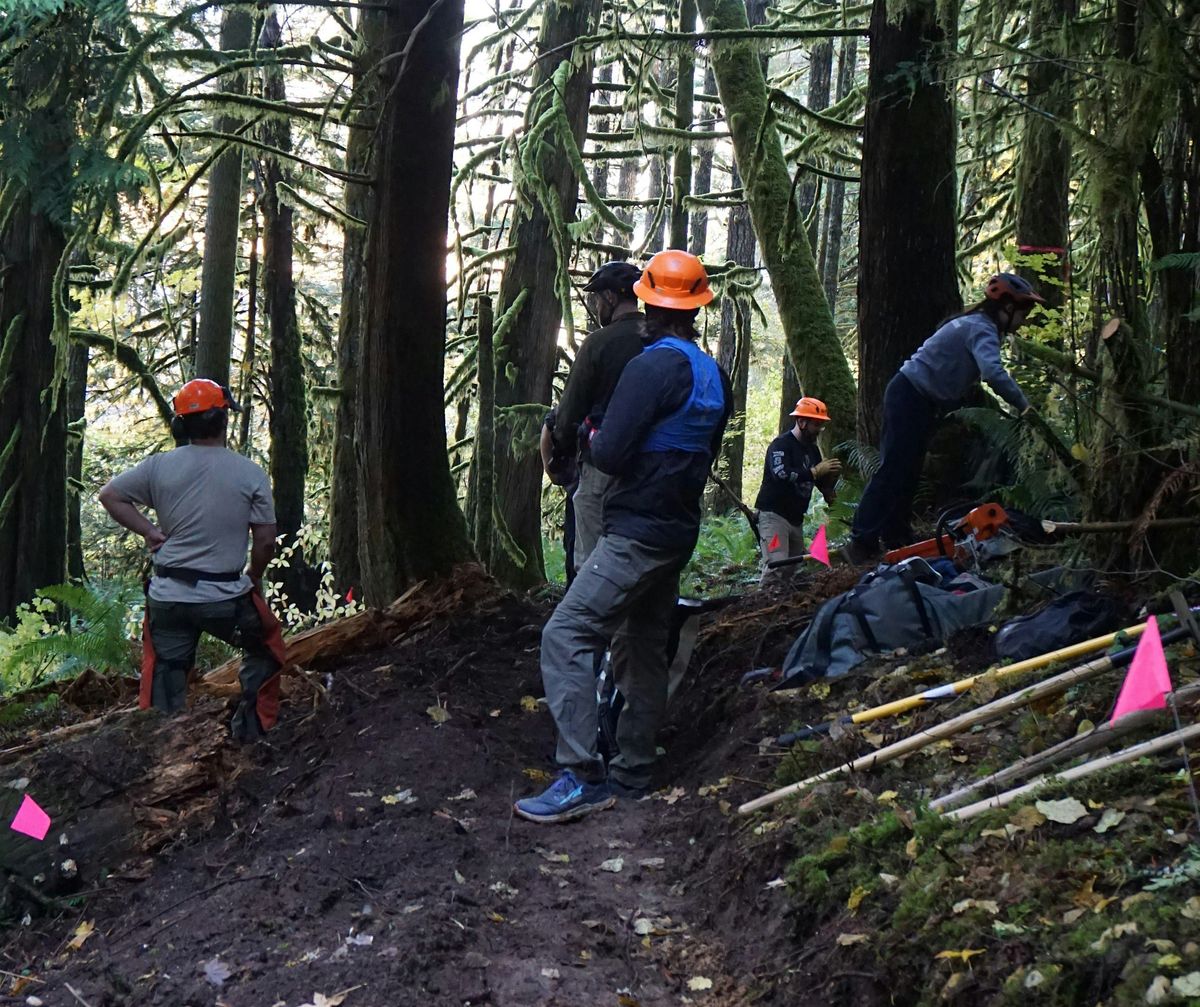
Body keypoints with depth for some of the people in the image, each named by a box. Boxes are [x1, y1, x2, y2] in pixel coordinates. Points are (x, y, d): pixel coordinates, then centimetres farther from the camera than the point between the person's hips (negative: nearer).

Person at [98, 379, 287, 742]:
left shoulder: (160, 466, 0)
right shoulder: (250, 474, -6)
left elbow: (109, 495, 7)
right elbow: (266, 541, -5)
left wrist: (148, 531, 8)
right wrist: (253, 578, 12)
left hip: (168, 597, 2)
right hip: (226, 598, -2)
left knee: (163, 683, 10)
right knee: (265, 650, 24)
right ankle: (251, 728, 20)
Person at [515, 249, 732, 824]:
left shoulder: (654, 366, -16)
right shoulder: (715, 376, 11)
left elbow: (609, 454, -20)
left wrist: (594, 438, 1)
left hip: (637, 533, -10)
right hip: (678, 532, 10)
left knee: (566, 636, -12)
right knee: (645, 650, 16)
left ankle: (582, 778, -17)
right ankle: (631, 775, 23)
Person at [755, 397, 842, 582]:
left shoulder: (812, 449, 15)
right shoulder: (781, 444, -11)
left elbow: (821, 481, 18)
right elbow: (781, 475, -28)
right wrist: (815, 471, -28)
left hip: (795, 517, 9)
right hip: (774, 514, -9)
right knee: (776, 567, -20)